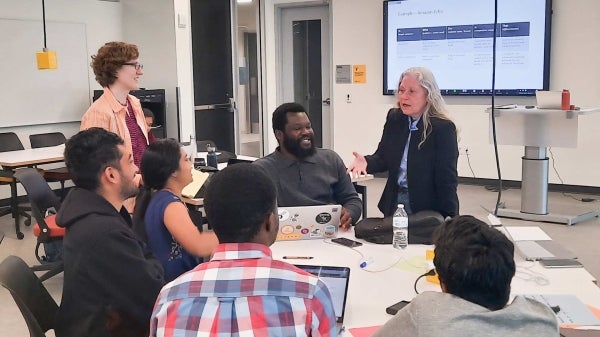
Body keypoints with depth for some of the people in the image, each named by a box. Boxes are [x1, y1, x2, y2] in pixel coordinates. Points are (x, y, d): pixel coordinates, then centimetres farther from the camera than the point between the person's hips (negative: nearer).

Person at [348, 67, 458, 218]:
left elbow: (447, 178, -15)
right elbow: (383, 157, 3)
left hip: (428, 206, -5)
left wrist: (448, 220, -17)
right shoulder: (394, 118, 1)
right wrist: (366, 162, -20)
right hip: (395, 200, 5)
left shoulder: (443, 127, -15)